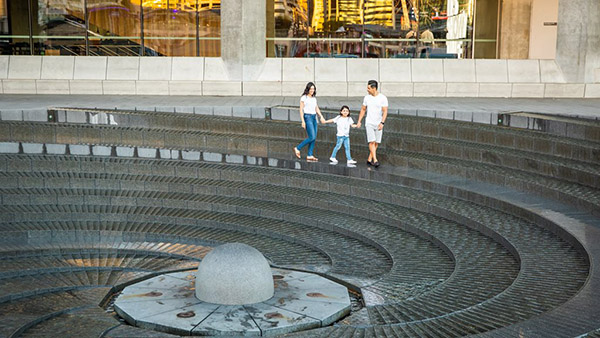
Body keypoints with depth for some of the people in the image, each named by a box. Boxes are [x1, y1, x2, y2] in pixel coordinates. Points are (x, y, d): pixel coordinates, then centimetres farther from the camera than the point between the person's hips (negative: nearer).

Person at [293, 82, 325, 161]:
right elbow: (301, 110, -8)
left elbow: (317, 109, 18)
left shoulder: (314, 98, 15)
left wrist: (321, 116, 1)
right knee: (312, 137, -14)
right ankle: (297, 148, -1)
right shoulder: (304, 98, -5)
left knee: (314, 138, 2)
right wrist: (303, 121, -15)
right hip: (307, 117, -7)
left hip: (314, 118, 7)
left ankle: (310, 156, 5)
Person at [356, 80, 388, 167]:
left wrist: (382, 123, -21)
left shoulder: (383, 98, -7)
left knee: (376, 143, 5)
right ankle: (375, 160, -17)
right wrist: (359, 121, 10)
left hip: (378, 124, 0)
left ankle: (369, 159, 18)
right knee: (372, 142, -13)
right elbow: (363, 110, 13)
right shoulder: (367, 98, 3)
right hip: (369, 123, 0)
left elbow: (385, 111, -10)